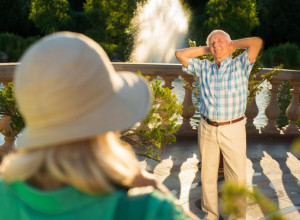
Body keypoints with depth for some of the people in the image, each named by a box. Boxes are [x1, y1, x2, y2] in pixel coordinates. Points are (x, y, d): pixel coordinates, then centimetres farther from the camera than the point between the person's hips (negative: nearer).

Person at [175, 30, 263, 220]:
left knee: (236, 178, 0)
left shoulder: (240, 65, -2)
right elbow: (180, 54, 8)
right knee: (208, 175, 13)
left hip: (233, 129, -3)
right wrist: (206, 49, 9)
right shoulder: (204, 68, 8)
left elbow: (257, 42, -14)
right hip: (207, 129, 4)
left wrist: (233, 44, 1)